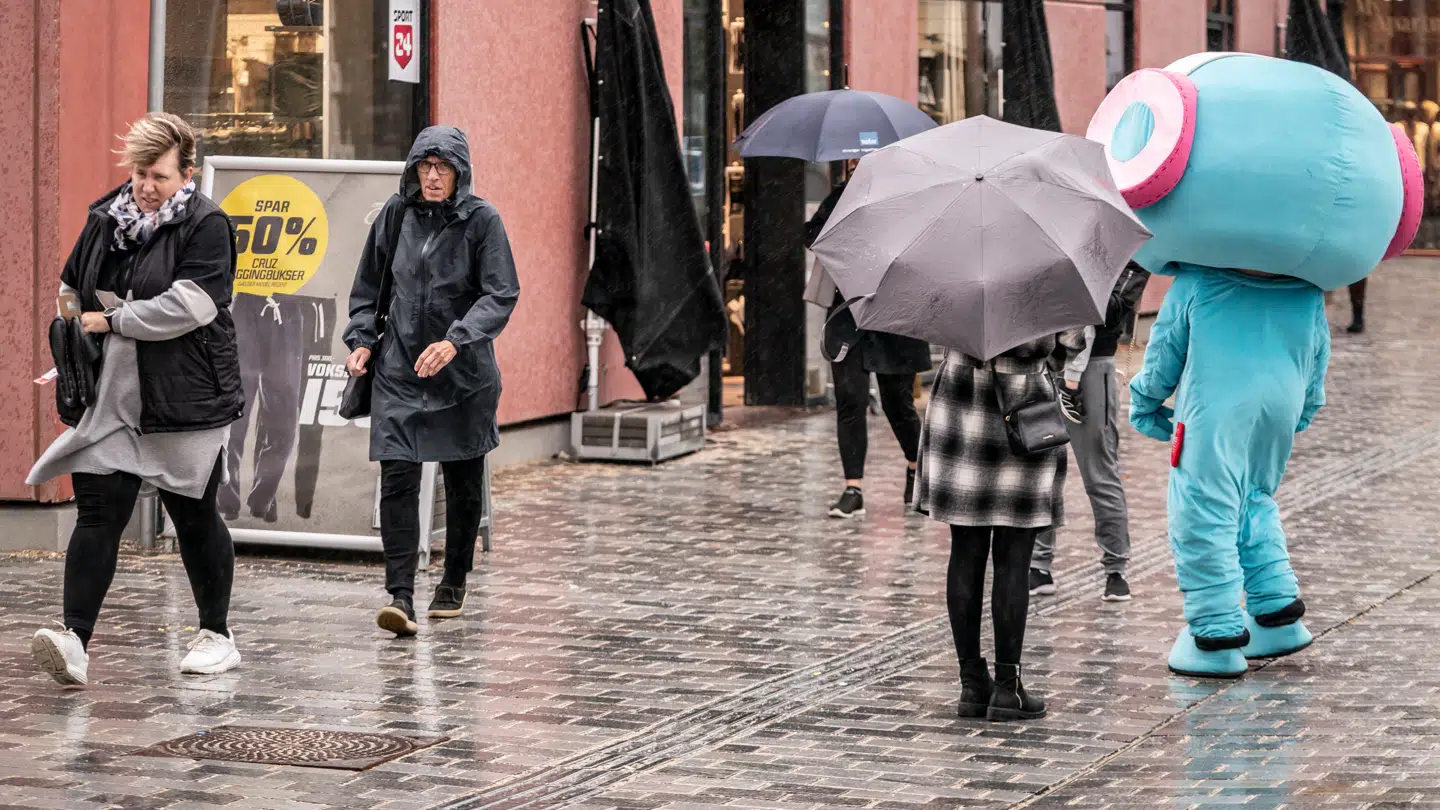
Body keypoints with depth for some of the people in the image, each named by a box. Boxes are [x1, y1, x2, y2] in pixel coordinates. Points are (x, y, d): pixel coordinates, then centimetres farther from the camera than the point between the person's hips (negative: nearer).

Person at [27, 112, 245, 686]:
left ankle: (217, 635, 22)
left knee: (194, 516, 7)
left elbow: (186, 306, -20)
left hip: (185, 400, -4)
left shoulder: (206, 226, -8)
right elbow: (71, 293, 22)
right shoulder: (106, 219, 10)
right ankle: (75, 642, -14)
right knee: (98, 512, -6)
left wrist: (112, 320, -15)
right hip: (108, 398, 4)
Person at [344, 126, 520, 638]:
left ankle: (454, 583, 30)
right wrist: (361, 340, 4)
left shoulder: (481, 220, -7)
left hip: (463, 374, -1)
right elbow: (368, 286, 16)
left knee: (463, 483, 11)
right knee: (397, 480, -10)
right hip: (398, 371, 2)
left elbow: (501, 295, -13)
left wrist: (456, 340, -26)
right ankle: (400, 595, -12)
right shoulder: (395, 215, 4)